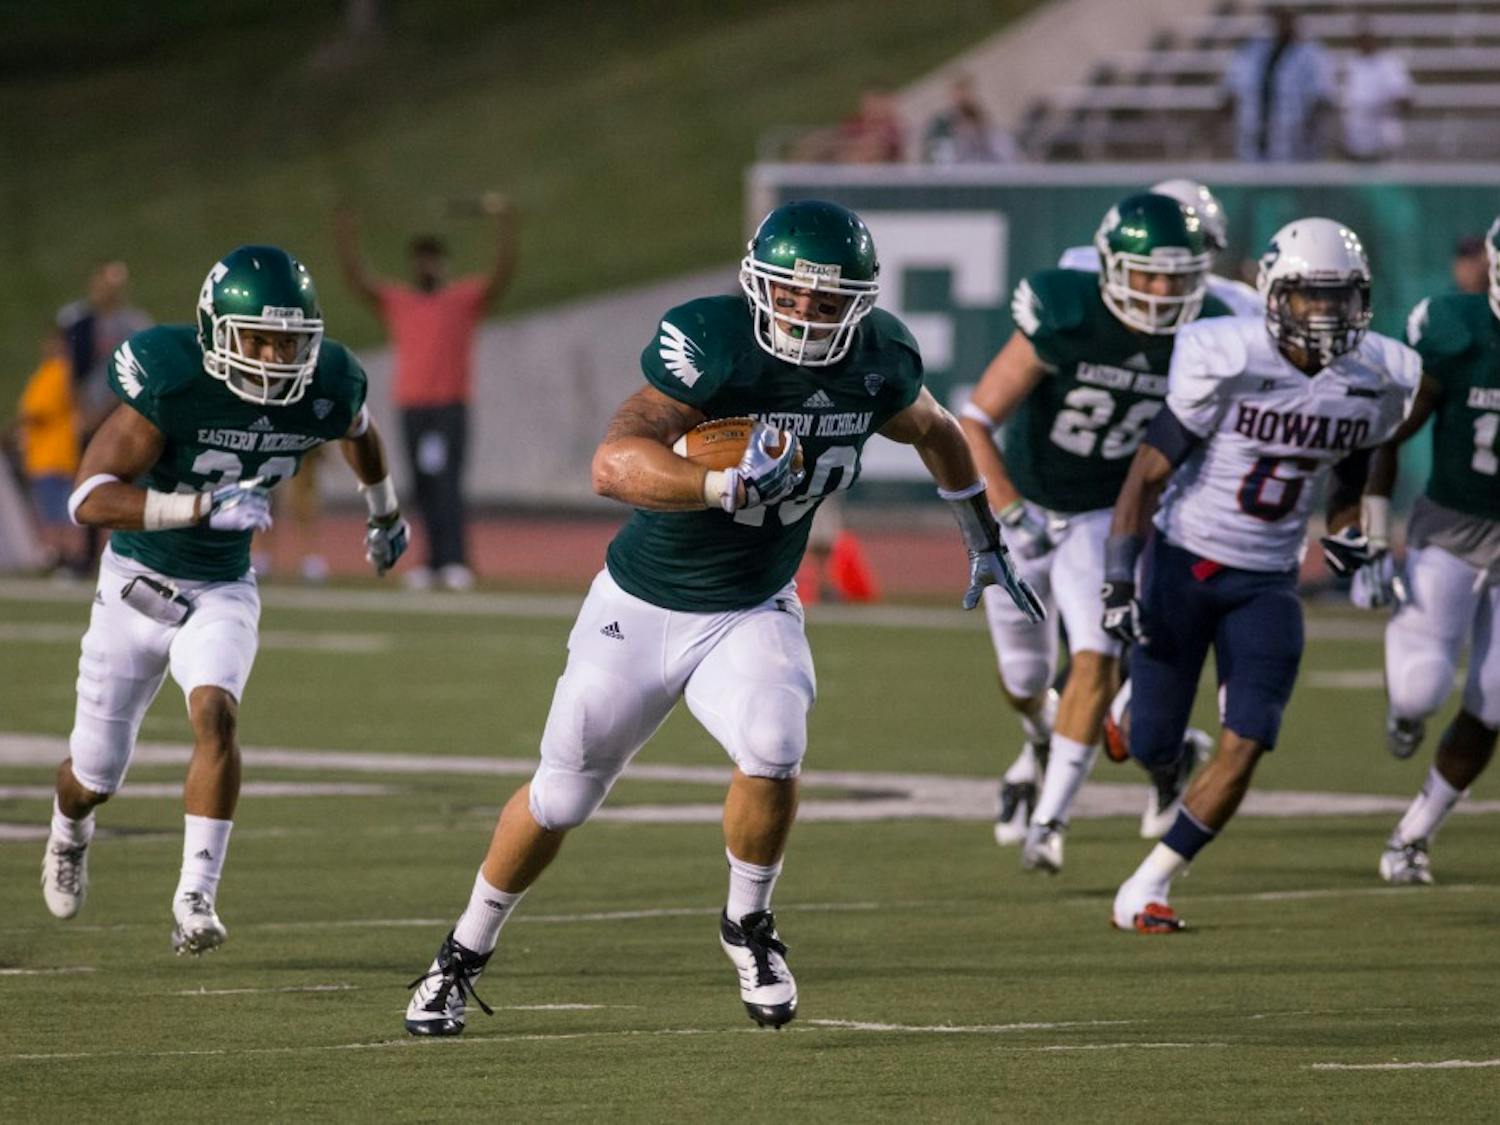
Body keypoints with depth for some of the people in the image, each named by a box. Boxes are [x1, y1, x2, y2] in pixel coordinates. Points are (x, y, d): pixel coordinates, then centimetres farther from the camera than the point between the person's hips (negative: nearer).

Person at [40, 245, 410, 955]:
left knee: (215, 715, -28)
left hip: (223, 592, 2)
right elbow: (90, 498, -32)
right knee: (95, 775, 10)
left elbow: (358, 432, 14)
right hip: (138, 582, -2)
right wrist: (203, 506, -42)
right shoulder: (170, 382, -27)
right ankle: (69, 835, 47)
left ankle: (195, 901, -24)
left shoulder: (326, 388, -13)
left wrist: (385, 515, 31)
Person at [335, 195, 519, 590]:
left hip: (451, 407, -4)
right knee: (424, 489, 5)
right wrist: (347, 240, -7)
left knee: (447, 485, -14)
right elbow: (358, 279, 8)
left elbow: (502, 274, -7)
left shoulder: (466, 298, 5)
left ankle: (456, 562, -19)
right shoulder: (396, 301, 15)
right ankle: (435, 561, 8)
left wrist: (504, 224, -19)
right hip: (412, 406, 4)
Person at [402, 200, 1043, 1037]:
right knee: (562, 798, 9)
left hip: (752, 613, 2)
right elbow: (614, 465, -38)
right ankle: (466, 953, 33)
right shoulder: (712, 342, -26)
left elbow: (934, 431, 15)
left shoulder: (877, 361, -9)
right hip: (642, 608, -2)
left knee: (772, 751, -26)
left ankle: (749, 923, 1)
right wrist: (727, 485, -53)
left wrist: (987, 542, 24)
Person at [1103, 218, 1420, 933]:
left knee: (1245, 748, -11)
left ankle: (1146, 889, 2)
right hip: (1184, 562, -3)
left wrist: (1347, 528, 0)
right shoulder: (1228, 361, -19)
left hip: (1267, 584, 3)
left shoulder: (1377, 378, -4)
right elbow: (1149, 472, -15)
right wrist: (1117, 582, -20)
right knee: (1154, 751, 2)